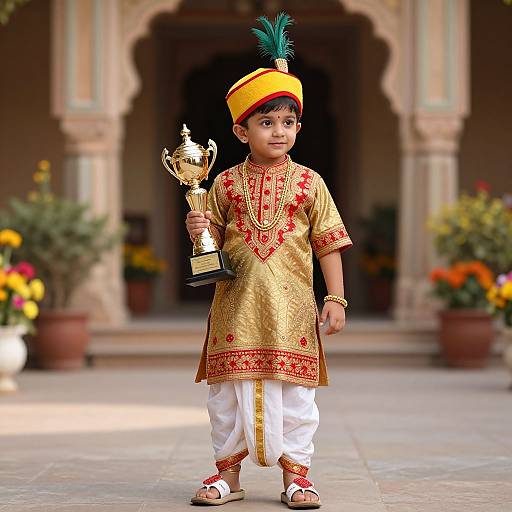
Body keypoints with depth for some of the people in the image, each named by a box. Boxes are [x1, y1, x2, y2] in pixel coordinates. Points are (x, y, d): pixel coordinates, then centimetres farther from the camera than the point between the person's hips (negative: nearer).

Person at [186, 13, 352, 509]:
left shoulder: (308, 182, 3)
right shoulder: (226, 183, 5)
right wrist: (198, 231, -10)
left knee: (294, 390, 3)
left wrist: (335, 298, -2)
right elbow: (214, 240, 13)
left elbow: (329, 243, 3)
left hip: (291, 305, -1)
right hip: (237, 305, 1)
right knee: (229, 387, 6)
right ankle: (228, 471, 19)